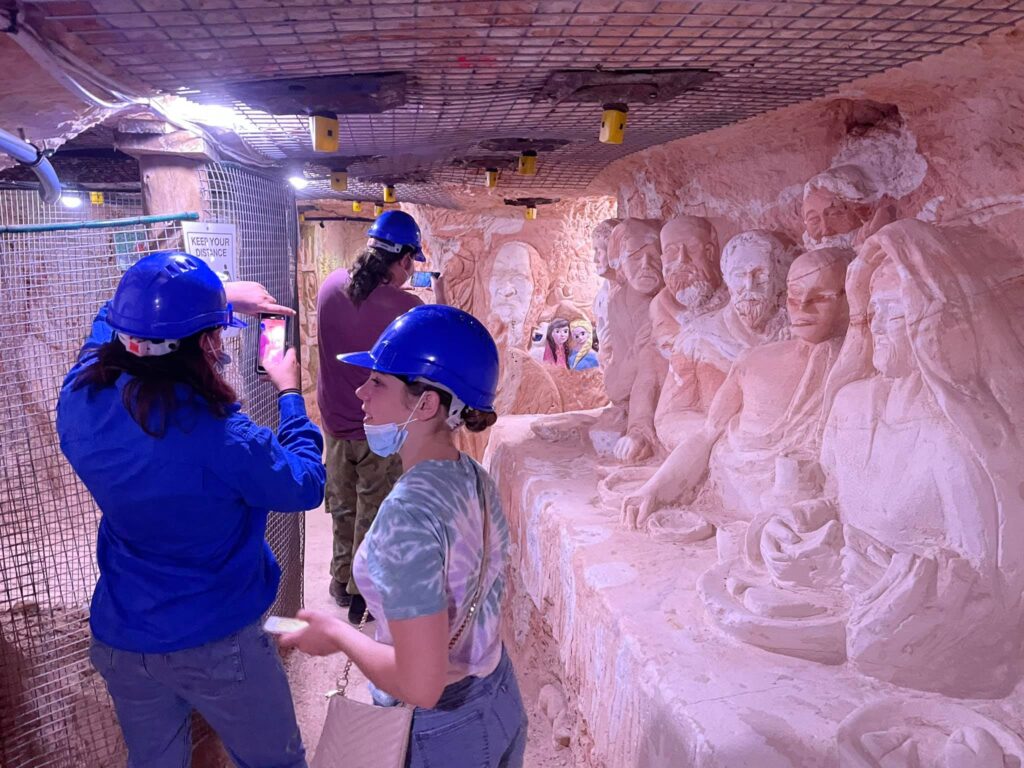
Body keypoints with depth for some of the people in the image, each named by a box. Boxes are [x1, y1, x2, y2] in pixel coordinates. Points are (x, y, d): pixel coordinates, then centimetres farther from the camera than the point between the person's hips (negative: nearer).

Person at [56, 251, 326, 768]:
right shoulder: (219, 440, -32)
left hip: (120, 641, 6)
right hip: (217, 645, -5)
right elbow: (306, 485, -13)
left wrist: (223, 295, 8)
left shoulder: (79, 401, -15)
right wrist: (289, 392, -2)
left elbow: (119, 316, 6)